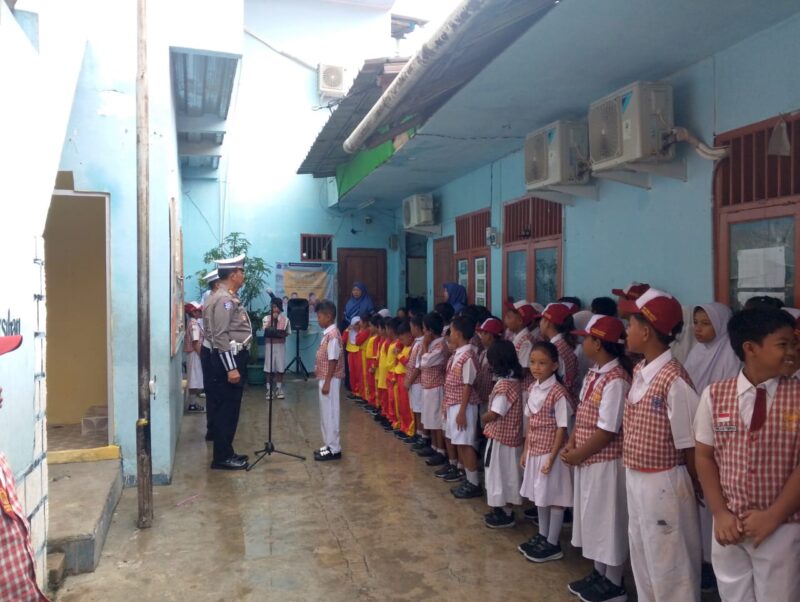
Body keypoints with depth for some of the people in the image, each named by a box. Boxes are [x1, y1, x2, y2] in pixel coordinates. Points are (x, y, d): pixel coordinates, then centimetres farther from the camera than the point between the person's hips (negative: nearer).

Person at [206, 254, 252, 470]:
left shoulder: (230, 297, 14)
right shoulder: (223, 299, -17)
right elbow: (221, 336, -22)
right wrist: (231, 368, -24)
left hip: (235, 357, 10)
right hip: (228, 359, -10)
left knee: (230, 408, 15)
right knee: (227, 409, -2)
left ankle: (226, 453, 24)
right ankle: (222, 458, 7)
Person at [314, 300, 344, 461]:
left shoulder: (333, 335, -18)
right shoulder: (328, 333, 12)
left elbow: (333, 360, -21)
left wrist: (327, 382, -21)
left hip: (330, 380, -10)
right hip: (325, 378, 10)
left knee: (330, 413, -3)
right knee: (326, 413, 15)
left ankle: (334, 449, 5)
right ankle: (329, 446, 23)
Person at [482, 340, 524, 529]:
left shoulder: (503, 385, -24)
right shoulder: (514, 380, 4)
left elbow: (494, 414, -23)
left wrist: (482, 418, -5)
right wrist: (488, 417, 3)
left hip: (500, 437, -9)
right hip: (510, 435, 9)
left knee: (499, 474, 4)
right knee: (506, 474, 17)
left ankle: (505, 514, 15)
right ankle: (505, 510, 29)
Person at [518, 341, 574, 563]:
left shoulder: (558, 393, -19)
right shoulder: (533, 388, 4)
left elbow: (562, 429, -17)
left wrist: (551, 458, -17)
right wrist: (526, 451, 12)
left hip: (550, 453, -7)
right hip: (535, 451, 8)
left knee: (553, 498, 6)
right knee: (539, 496, 18)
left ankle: (553, 545, 19)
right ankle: (542, 536, 34)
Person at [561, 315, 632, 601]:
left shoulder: (616, 380, -23)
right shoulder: (594, 373, 6)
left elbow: (607, 431, -23)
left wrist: (577, 455, -15)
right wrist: (571, 443, -2)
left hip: (606, 461, -9)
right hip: (588, 459, 9)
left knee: (609, 519, 8)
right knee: (593, 517, 20)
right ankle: (599, 572, 37)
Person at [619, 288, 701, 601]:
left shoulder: (674, 379, -23)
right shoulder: (638, 371, 4)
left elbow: (690, 445, -14)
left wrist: (697, 490, -3)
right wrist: (633, 474, 9)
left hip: (663, 483, -8)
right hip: (635, 479, 8)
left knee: (669, 565, 10)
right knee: (642, 558, 23)